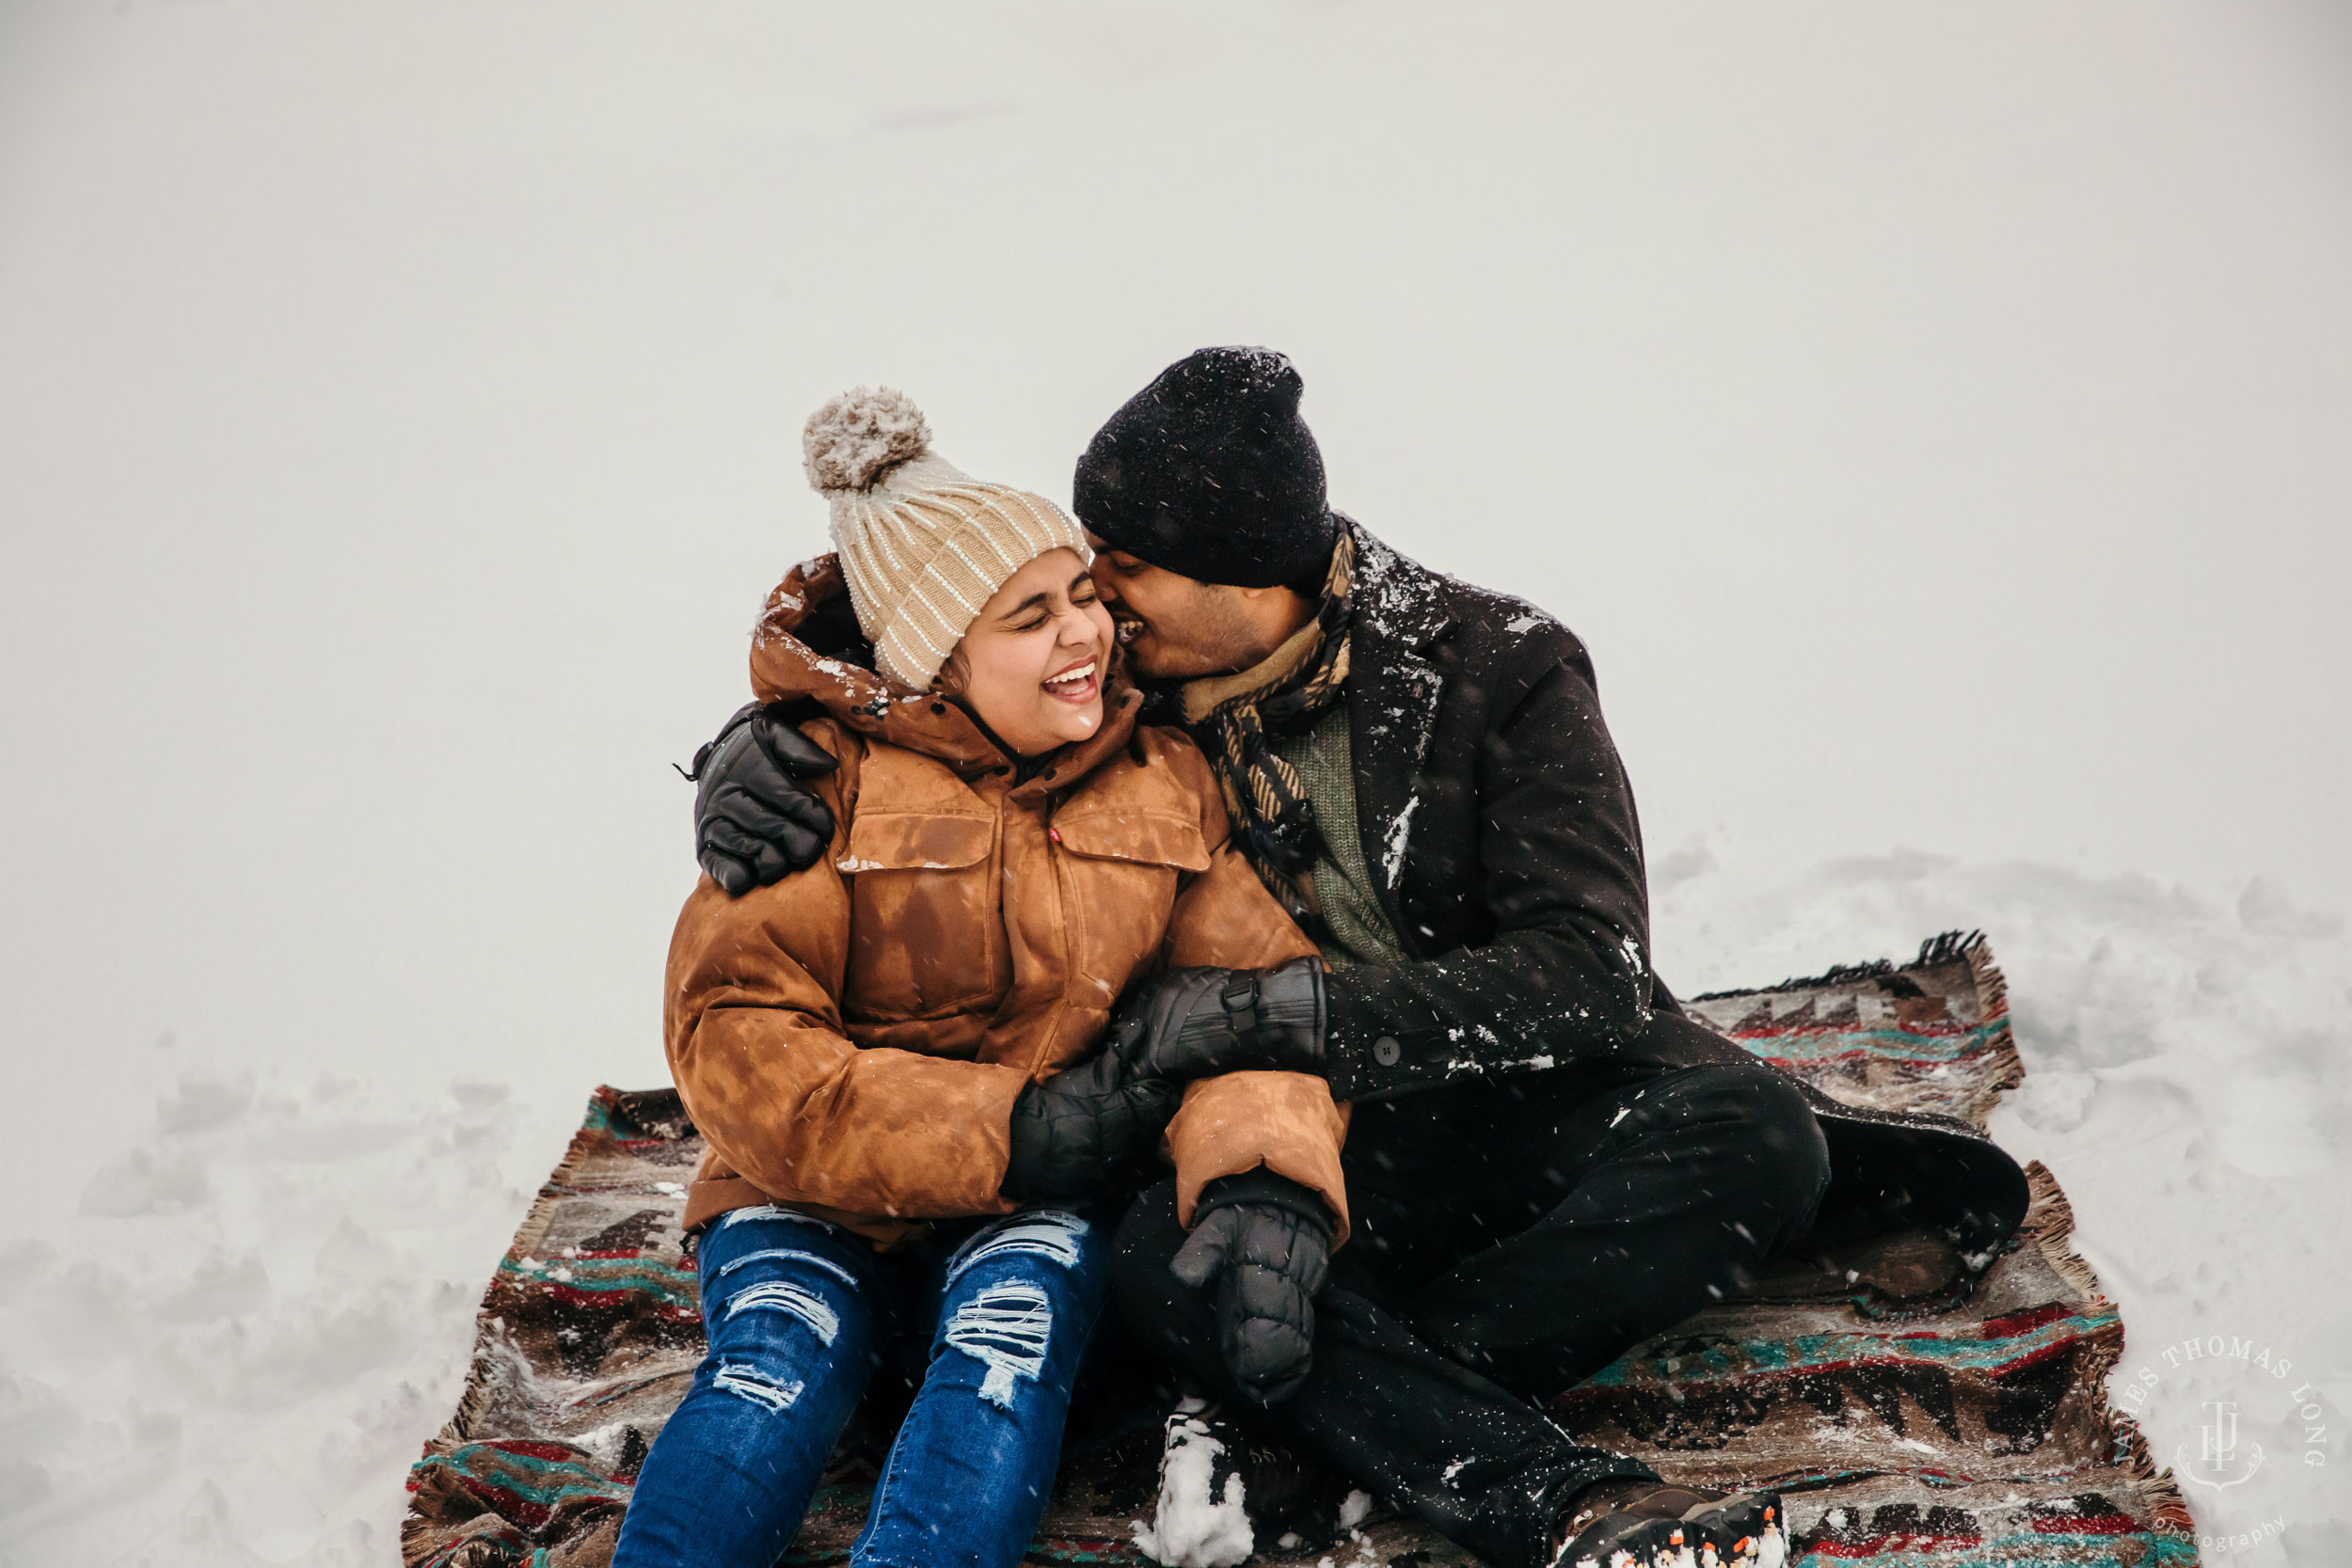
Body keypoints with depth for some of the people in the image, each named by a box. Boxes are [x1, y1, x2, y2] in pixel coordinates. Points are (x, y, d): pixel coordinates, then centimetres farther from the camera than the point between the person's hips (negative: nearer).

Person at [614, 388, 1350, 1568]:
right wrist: (1009, 1129, -21)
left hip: (1036, 1213, 2)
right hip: (813, 1203, -2)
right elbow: (734, 1045, -14)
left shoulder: (1162, 784, 5)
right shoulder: (825, 775, -7)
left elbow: (1266, 990, -1)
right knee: (779, 1368, -31)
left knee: (1014, 1325, -31)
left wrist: (1273, 1181, -24)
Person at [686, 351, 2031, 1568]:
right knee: (1172, 1259, -34)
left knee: (1746, 1131, -34)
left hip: (1551, 1084, -1)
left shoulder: (1499, 667, -12)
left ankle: (1386, 1380, -31)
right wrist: (756, 754, -13)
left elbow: (1589, 974, -20)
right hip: (1335, 1132, 1)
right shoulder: (1134, 691, -3)